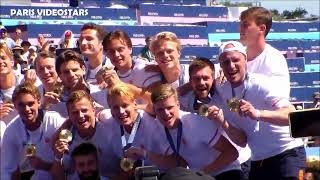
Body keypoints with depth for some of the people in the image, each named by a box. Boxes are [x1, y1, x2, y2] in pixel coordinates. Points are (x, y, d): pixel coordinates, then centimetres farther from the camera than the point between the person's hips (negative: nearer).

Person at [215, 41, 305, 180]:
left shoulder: (260, 84, -16)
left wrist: (258, 113, -42)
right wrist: (223, 122, -18)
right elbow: (242, 141, 0)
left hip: (287, 154, -6)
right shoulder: (223, 94, 0)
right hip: (258, 161, 6)